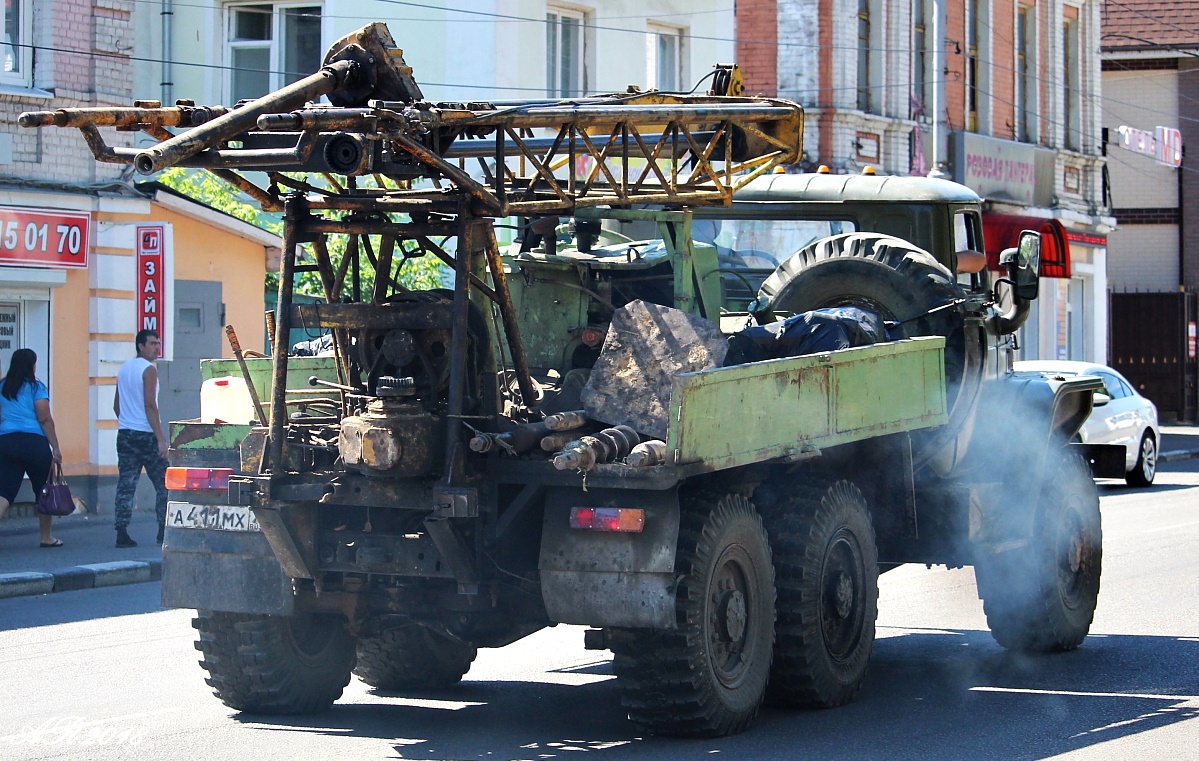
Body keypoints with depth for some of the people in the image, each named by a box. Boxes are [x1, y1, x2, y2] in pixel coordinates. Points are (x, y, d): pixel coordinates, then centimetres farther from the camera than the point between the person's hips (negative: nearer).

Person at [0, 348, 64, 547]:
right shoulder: (36, 387, -3)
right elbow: (45, 420, -8)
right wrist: (55, 448, -5)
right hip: (34, 442, -4)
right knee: (44, 492, 12)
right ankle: (46, 537, 20)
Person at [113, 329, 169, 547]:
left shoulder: (123, 369, 14)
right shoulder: (148, 369, -9)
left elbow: (116, 405, 18)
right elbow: (150, 405, -16)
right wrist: (160, 438, -17)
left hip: (125, 433, 7)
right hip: (145, 434, -7)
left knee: (125, 484, 3)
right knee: (163, 484, 4)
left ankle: (122, 533, -4)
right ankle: (164, 531, 2)